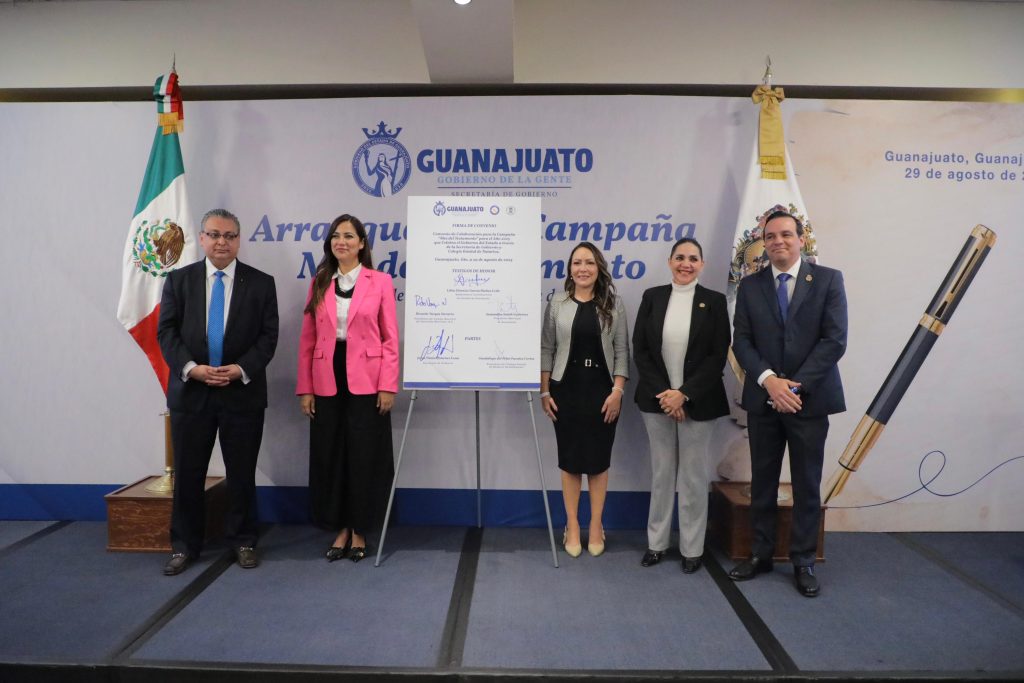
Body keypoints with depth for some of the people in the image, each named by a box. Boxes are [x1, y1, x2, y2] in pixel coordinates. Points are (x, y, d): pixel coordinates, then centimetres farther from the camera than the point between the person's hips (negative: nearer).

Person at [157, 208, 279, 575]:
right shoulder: (179, 279, 6)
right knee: (187, 473, 9)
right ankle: (184, 545, 24)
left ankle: (243, 541, 24)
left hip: (243, 391, -1)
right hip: (190, 390, 1)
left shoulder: (261, 283, 2)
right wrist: (191, 367, -13)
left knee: (242, 473, 8)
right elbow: (166, 331, 2)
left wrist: (241, 369, -15)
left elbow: (268, 336, -2)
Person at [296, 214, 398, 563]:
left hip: (365, 383, -3)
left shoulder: (380, 281, 0)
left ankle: (359, 531, 20)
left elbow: (390, 338, -2)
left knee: (364, 456, 4)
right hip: (327, 383, 3)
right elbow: (307, 339, 7)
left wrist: (388, 386, -9)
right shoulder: (319, 283, 9)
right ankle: (340, 530, 24)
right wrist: (305, 388, 2)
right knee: (329, 455, 8)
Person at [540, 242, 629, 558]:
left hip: (602, 390, 0)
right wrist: (544, 391, -1)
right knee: (570, 459, 6)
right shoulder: (557, 303, 2)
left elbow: (621, 351, 1)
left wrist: (617, 391, -7)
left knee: (598, 459, 7)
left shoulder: (613, 304, 2)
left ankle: (596, 526, 20)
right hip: (566, 389, 0)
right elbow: (546, 349, 3)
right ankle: (572, 526, 18)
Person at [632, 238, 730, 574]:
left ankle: (692, 548, 21)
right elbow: (639, 349, 1)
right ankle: (657, 542, 24)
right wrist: (662, 392, -9)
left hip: (697, 401, -1)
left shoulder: (714, 301, -1)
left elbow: (718, 356, -5)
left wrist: (684, 393, -14)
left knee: (693, 474, 7)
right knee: (661, 472, 11)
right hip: (657, 399, 2)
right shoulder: (652, 297, 3)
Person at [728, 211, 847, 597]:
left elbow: (835, 340, -7)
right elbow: (741, 341, 0)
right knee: (762, 482, 10)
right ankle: (761, 554, 24)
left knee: (807, 485, 7)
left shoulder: (828, 280, 0)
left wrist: (797, 385, -15)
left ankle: (803, 561, 21)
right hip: (762, 399, 2)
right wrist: (769, 380, -15)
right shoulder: (750, 286, 6)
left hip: (809, 399, -2)